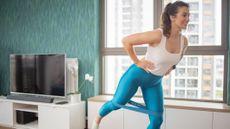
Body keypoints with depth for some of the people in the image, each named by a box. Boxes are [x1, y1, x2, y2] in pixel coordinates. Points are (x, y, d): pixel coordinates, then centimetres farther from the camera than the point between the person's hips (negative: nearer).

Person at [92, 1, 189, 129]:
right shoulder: (157, 35, -28)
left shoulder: (184, 41, -7)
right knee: (117, 103, 12)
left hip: (155, 82, 6)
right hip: (137, 74, -6)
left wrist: (171, 67, 3)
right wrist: (137, 62, -18)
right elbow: (126, 41, -21)